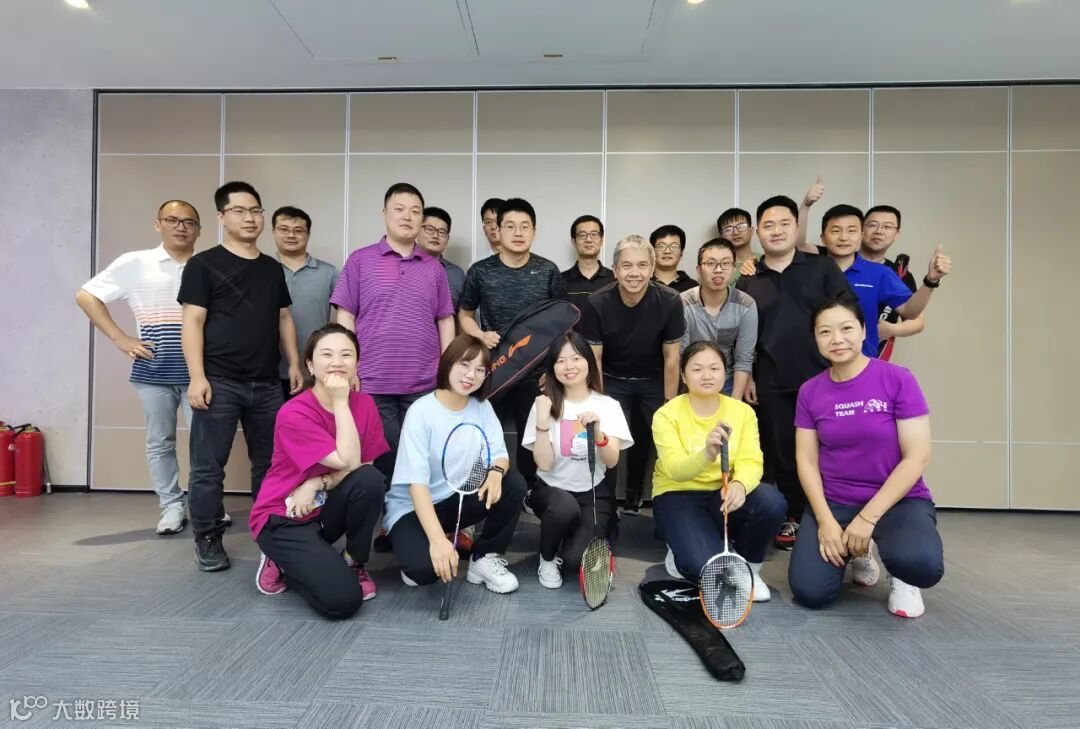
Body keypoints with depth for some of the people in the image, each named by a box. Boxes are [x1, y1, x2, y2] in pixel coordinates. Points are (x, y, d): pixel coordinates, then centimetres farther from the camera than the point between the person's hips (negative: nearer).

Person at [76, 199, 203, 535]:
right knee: (160, 443, 8)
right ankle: (172, 507, 21)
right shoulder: (135, 263, 2)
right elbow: (86, 296, 4)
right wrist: (120, 339, -3)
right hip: (153, 372, 0)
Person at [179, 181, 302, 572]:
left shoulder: (272, 268, 16)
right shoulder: (203, 264, -1)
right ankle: (208, 540, 13)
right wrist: (197, 376, -14)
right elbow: (192, 322, -6)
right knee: (209, 465, 0)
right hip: (219, 382, -5)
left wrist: (294, 364, 10)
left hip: (267, 383, 5)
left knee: (270, 462, 11)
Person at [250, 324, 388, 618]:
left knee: (370, 479, -29)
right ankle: (281, 562, 7)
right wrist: (340, 402, -27)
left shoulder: (365, 403, -5)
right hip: (283, 518, -5)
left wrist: (316, 484, -21)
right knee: (343, 599, -23)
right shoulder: (293, 413, -21)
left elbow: (368, 468, -8)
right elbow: (348, 462, -28)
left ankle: (354, 564, -3)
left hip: (324, 510, 5)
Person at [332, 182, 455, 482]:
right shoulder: (360, 260, 4)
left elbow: (445, 321, 12)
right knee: (378, 461, 6)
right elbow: (345, 317, 2)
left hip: (424, 384, 2)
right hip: (371, 383, -2)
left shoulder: (434, 268, 11)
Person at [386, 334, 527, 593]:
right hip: (413, 507, -5)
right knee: (424, 567, -33)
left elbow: (499, 454, -8)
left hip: (457, 500, 5)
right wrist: (437, 539, -37)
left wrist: (496, 472, -34)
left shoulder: (482, 407, -2)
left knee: (513, 484, -19)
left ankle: (485, 558, 0)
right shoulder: (421, 411, -20)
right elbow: (416, 482, -26)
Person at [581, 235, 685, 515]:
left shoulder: (670, 301, -21)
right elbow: (594, 360, -14)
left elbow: (671, 359, -13)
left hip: (654, 381, 1)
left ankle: (634, 491, 30)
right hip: (613, 381, -1)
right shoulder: (597, 304, -22)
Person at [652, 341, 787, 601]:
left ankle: (747, 567, 1)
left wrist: (739, 485, -38)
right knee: (705, 565, -29)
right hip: (677, 496, -3)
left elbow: (751, 461, -14)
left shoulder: (743, 411, -2)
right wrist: (707, 454, -46)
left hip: (722, 496, 3)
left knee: (772, 502, -28)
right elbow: (674, 469, -24)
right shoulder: (667, 414, -12)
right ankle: (681, 556, 11)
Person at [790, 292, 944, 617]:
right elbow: (806, 461, 2)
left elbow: (917, 457, -12)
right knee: (809, 592, -16)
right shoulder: (810, 391, 0)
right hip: (833, 502, 3)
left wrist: (868, 518, -17)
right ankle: (855, 554, 18)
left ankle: (901, 576, 4)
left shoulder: (898, 380, -9)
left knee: (921, 565, -35)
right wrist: (826, 520, -13)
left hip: (898, 499, -3)